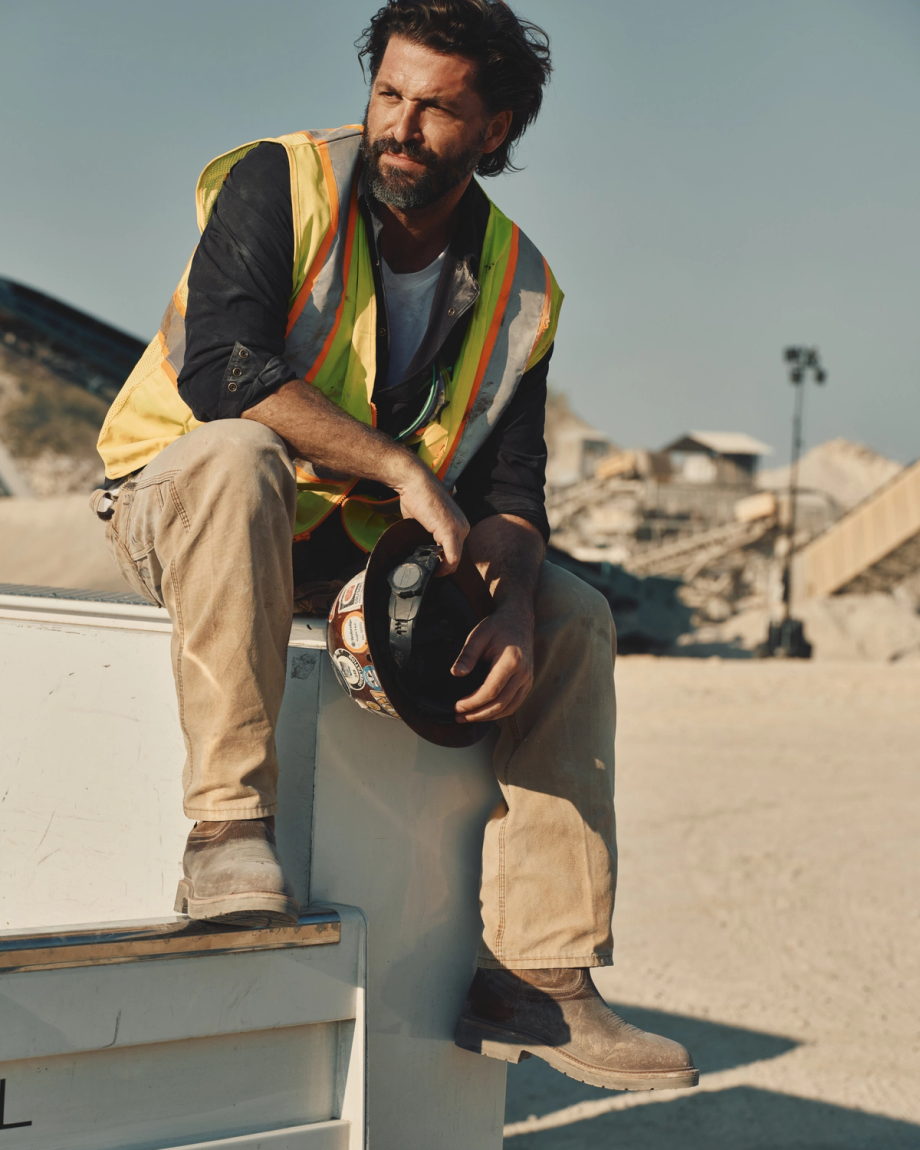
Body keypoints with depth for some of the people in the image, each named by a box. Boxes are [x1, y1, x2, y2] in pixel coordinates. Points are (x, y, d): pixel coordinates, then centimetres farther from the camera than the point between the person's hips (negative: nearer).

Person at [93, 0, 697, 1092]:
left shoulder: (519, 290, 1)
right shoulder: (280, 185, -13)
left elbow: (509, 491, -2)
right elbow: (218, 367, -29)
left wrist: (512, 615, -22)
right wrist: (401, 467, -30)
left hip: (353, 551, 5)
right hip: (174, 505, -5)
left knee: (574, 618, -8)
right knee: (240, 455, -39)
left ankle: (534, 978, -12)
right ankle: (227, 831, -37)